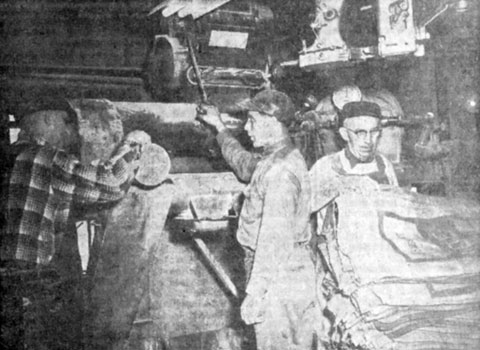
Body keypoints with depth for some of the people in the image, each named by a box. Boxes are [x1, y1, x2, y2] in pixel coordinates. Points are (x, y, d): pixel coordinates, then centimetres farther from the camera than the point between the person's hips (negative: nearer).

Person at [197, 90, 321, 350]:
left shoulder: (280, 171, -20)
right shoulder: (287, 158, 11)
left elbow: (274, 238, -24)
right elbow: (245, 166, 32)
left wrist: (254, 292, -22)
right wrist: (220, 128, 41)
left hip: (278, 280, -10)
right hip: (296, 275, 10)